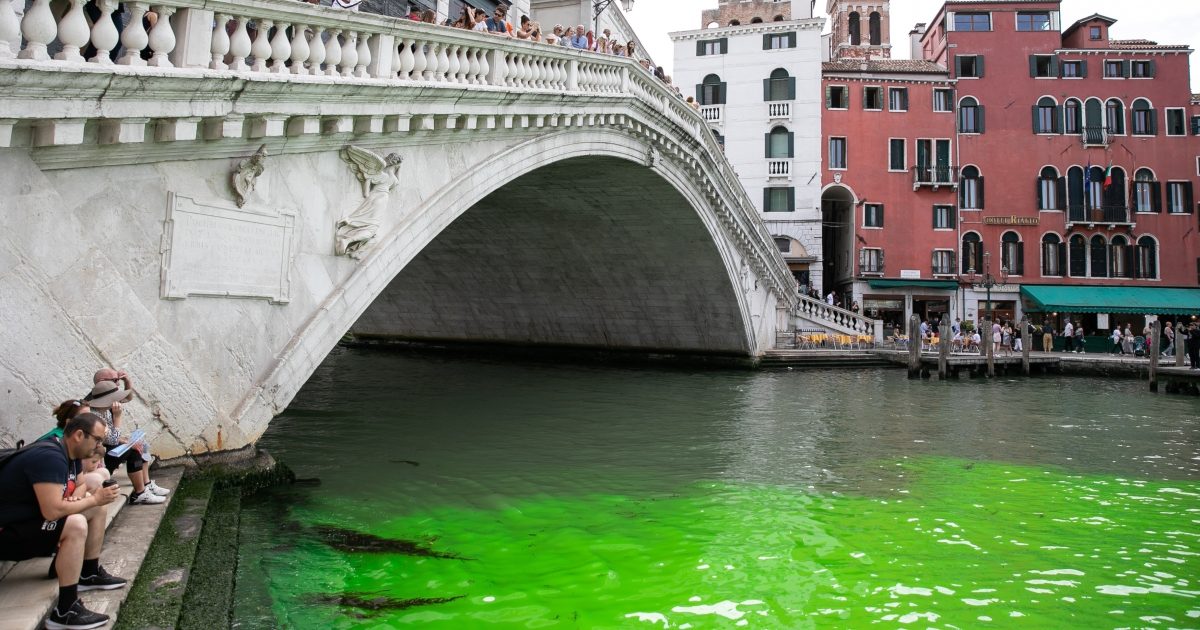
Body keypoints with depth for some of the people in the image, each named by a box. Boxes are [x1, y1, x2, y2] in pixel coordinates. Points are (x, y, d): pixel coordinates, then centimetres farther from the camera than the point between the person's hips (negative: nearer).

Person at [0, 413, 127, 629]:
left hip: (32, 517, 10)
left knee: (99, 507, 10)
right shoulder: (50, 457, -28)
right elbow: (52, 511, -36)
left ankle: (90, 574, 22)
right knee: (76, 525, -32)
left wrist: (77, 497, -8)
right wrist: (93, 499, -21)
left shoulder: (70, 454, 3)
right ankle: (65, 612, -27)